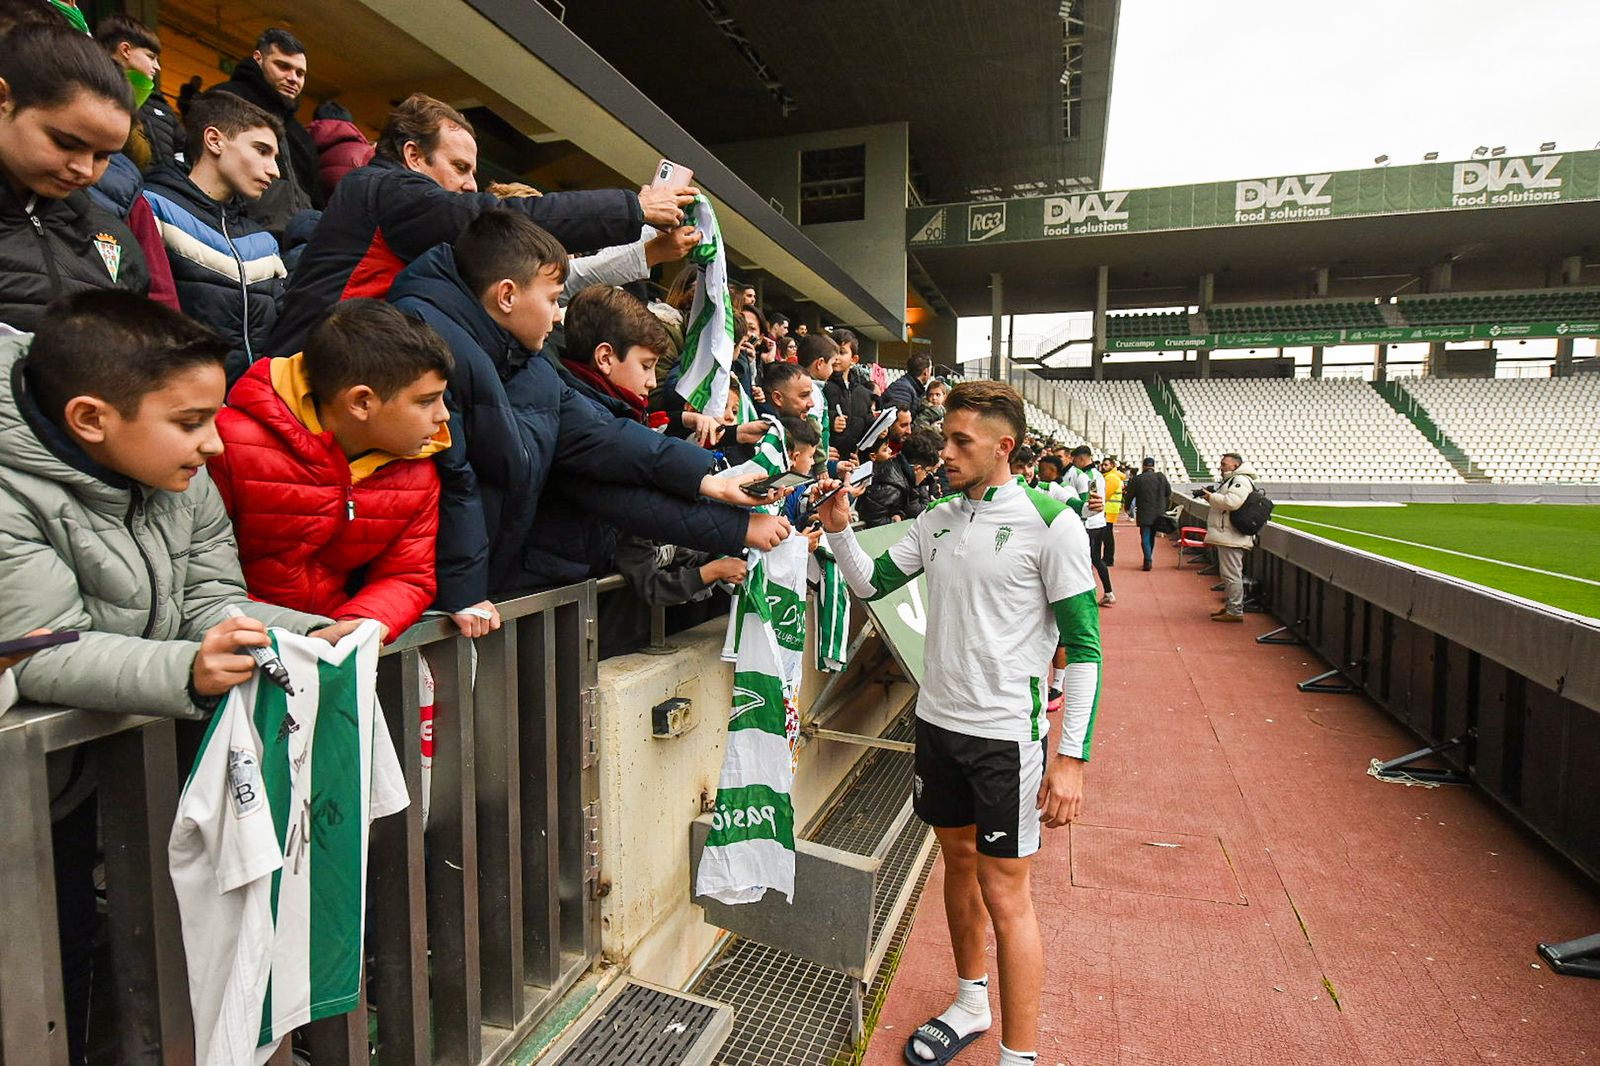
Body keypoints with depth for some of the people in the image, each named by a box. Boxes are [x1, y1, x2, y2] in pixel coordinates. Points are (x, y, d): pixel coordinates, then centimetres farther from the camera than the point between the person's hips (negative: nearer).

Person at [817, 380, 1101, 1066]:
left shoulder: (1051, 523, -12)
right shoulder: (937, 520, 4)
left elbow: (1083, 645, -12)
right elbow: (871, 583, 11)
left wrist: (1071, 755, -16)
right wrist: (840, 529, -7)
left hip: (1007, 732, -5)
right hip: (937, 720, 6)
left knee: (1004, 893, 4)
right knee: (958, 863, 20)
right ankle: (971, 1004, 43)